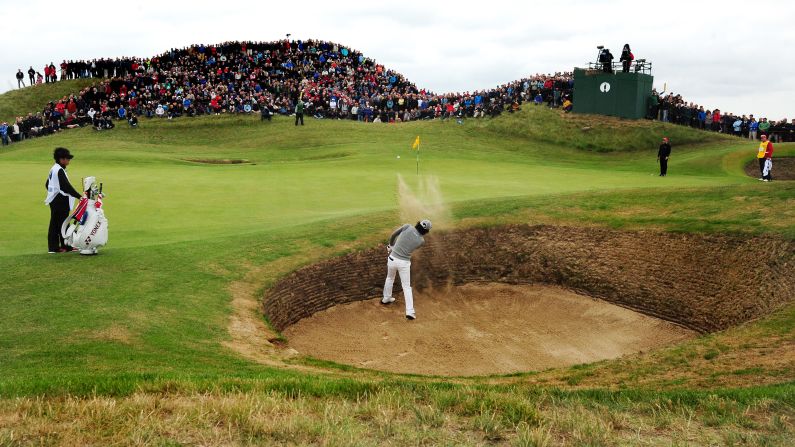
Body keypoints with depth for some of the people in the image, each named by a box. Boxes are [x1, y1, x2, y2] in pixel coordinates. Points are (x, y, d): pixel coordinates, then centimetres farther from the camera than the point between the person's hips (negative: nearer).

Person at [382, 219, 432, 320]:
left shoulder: (408, 227, -11)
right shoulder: (421, 241, -7)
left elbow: (393, 235, 1)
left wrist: (391, 246, 19)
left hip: (392, 259, 2)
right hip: (404, 263, -2)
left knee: (390, 278, 30)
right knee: (407, 287, 10)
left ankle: (386, 299, 48)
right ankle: (409, 312, 1)